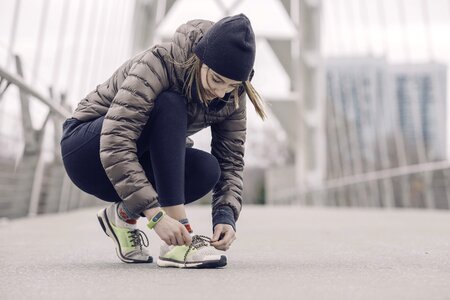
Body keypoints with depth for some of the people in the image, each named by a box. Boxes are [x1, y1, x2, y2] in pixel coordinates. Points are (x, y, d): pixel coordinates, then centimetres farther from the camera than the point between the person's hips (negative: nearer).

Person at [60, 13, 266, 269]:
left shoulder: (231, 96, -12)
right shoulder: (159, 64, -29)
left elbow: (231, 161, -11)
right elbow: (114, 144, -38)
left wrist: (226, 216, -29)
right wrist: (156, 215, -44)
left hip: (139, 163, 6)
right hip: (88, 152, -5)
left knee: (207, 169, -26)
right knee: (170, 106, -32)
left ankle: (123, 214, 0)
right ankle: (178, 243, -35)